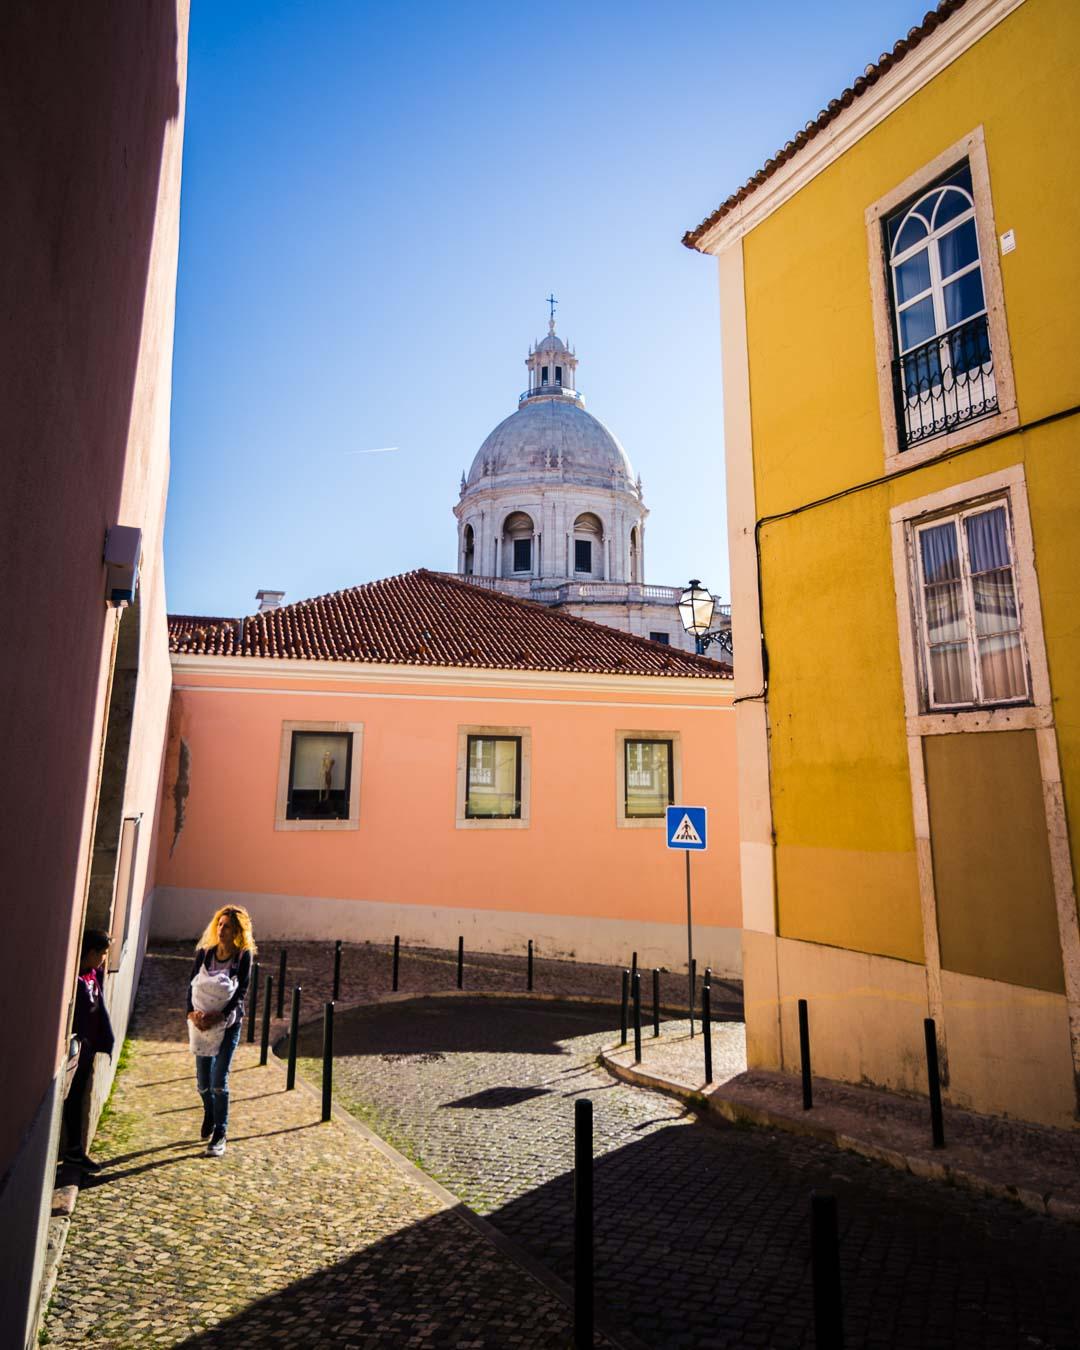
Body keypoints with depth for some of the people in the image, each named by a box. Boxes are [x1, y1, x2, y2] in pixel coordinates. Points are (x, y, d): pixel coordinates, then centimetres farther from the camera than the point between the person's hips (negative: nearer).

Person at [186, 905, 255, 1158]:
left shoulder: (244, 956, -9)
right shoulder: (204, 953, 0)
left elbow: (241, 993, -11)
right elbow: (191, 985, -1)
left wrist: (218, 1016, -21)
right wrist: (192, 1013, -15)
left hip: (228, 1023, -3)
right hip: (201, 1023, 3)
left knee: (219, 1080, -6)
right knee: (202, 1080, 12)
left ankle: (220, 1134, 7)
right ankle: (209, 1114, 41)